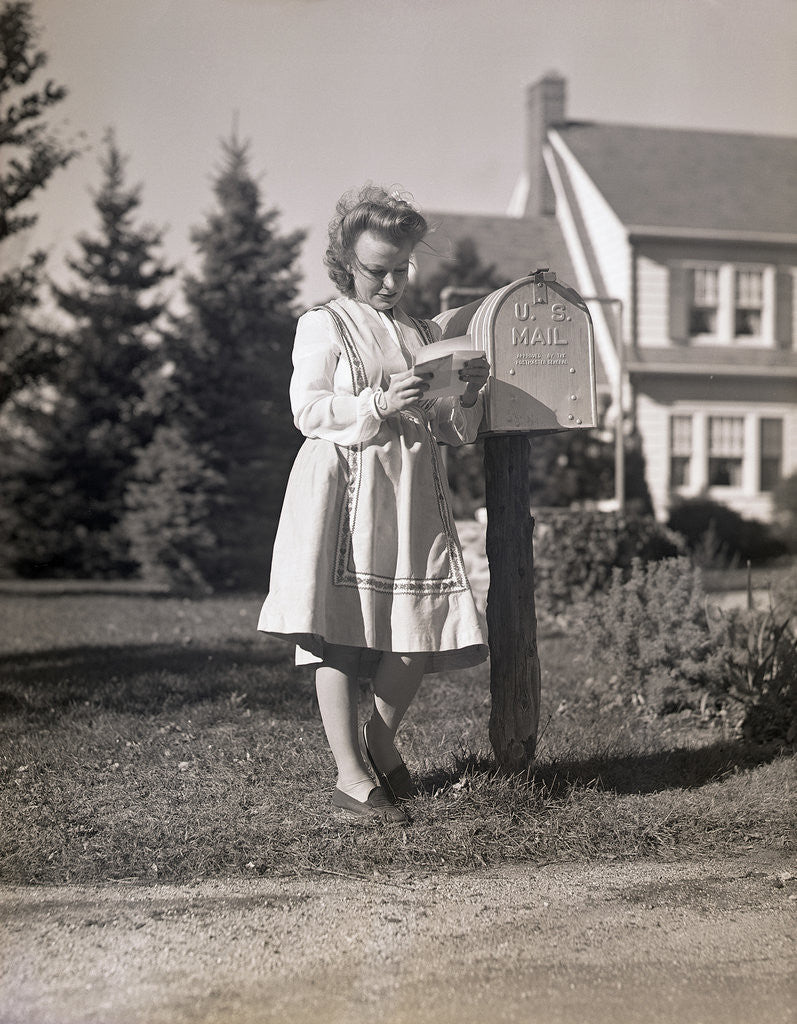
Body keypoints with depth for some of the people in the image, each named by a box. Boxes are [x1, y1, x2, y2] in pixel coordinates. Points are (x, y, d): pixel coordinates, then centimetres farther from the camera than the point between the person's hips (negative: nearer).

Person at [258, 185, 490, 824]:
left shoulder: (427, 334, 20)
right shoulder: (323, 326, 5)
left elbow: (451, 432, 20)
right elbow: (309, 410, -6)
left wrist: (469, 395, 0)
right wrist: (379, 404, -17)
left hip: (414, 495, 5)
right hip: (343, 489, -4)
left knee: (424, 630, -4)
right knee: (340, 631, -7)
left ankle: (380, 737, 21)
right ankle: (351, 776, 1)